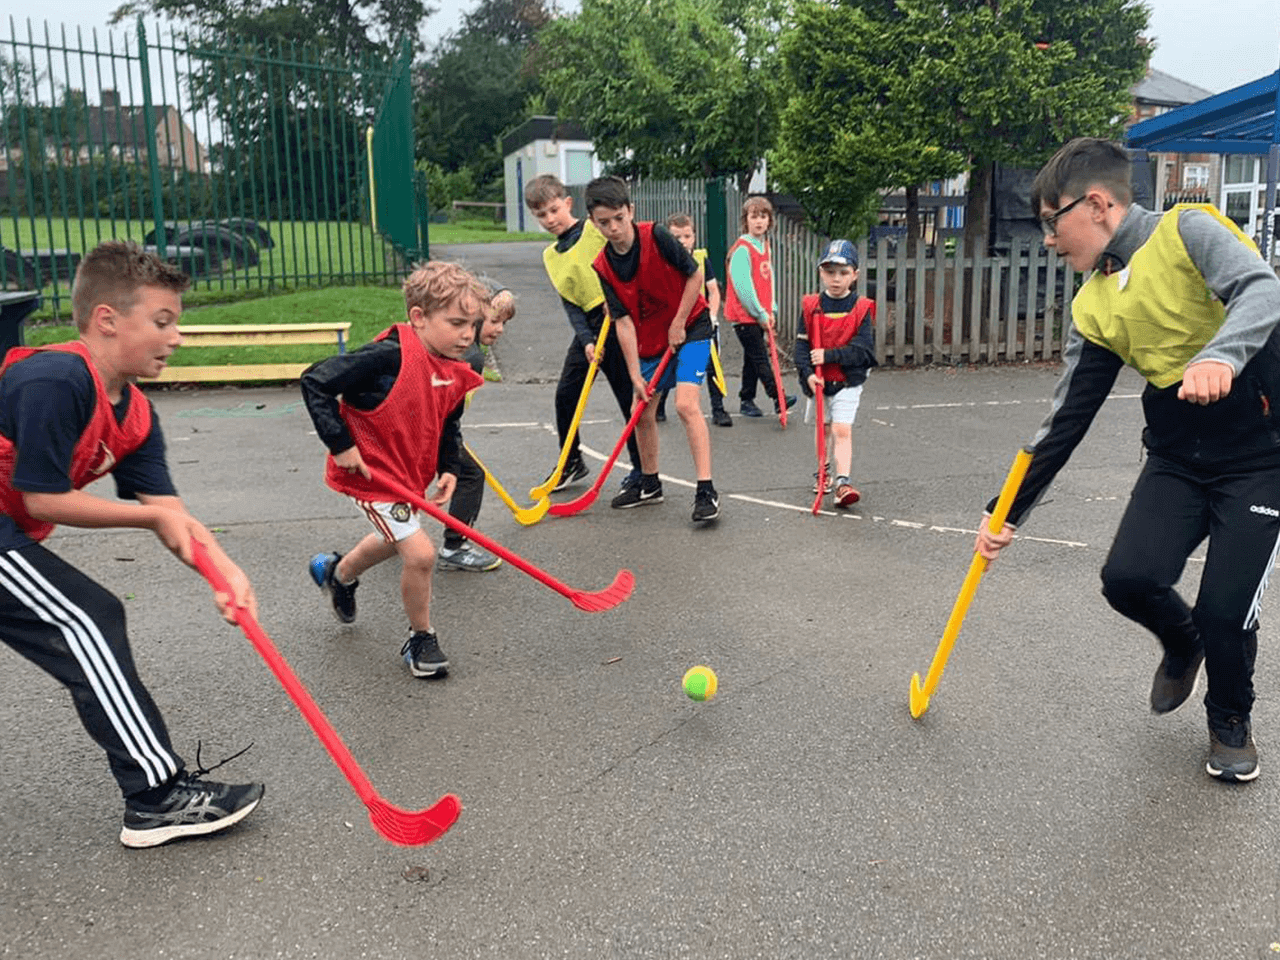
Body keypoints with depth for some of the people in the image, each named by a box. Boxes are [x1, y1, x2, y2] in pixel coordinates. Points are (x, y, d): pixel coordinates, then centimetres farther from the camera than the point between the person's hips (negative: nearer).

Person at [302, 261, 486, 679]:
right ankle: (421, 639, 10)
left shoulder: (455, 373, -4)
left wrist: (448, 469, -2)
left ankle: (338, 574, 62)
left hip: (410, 475, 9)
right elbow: (314, 381, -26)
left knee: (392, 541, 30)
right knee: (420, 553, -15)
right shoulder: (389, 356, -29)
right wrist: (340, 444, -25)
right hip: (372, 474, -9)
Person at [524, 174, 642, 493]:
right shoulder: (550, 256, 11)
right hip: (587, 327, 6)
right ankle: (571, 463, 23)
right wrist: (587, 341, -7)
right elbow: (570, 305, 6)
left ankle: (642, 467, 11)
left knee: (629, 396, -2)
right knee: (565, 394, 6)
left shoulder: (596, 229, -7)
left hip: (617, 320, -6)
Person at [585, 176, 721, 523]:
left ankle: (706, 491, -19)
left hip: (690, 328, -5)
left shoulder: (656, 236, -20)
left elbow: (695, 275, -11)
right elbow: (624, 321, -8)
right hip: (649, 339, 6)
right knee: (641, 411, 9)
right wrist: (635, 374, -13)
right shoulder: (603, 266, -8)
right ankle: (649, 483, 29)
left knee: (686, 404, -20)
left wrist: (678, 324, -12)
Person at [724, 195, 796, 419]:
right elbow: (742, 285, -18)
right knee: (760, 358, -6)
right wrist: (761, 314, -15)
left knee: (753, 359, 12)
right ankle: (778, 397, -5)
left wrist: (770, 311, 8)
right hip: (743, 314, -8)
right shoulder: (742, 248, -14)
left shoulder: (764, 246, 12)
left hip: (758, 315, 8)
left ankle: (747, 401, 19)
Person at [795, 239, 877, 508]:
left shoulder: (861, 309, -9)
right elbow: (801, 345, -6)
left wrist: (829, 356, -24)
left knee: (842, 429, -13)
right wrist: (808, 373, -20)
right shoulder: (811, 306, -3)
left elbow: (862, 350, -16)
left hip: (848, 381, -3)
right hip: (818, 381, 3)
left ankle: (842, 483, -17)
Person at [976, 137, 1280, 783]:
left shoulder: (1187, 231, -9)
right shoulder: (1094, 307, 5)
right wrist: (1010, 513, 3)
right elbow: (1066, 420, 5)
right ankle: (1181, 641, 22)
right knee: (1129, 578, -15)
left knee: (1226, 610, -8)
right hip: (1178, 458, 5)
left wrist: (1220, 355, -47)